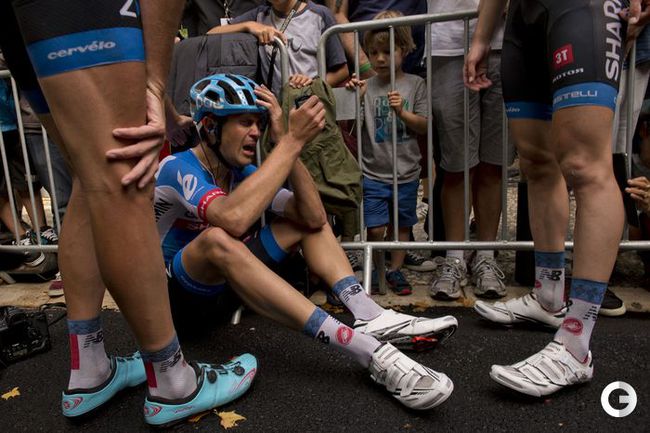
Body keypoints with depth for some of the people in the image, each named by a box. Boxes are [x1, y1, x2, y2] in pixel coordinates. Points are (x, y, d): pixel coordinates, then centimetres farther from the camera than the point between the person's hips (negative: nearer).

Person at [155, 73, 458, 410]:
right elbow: (234, 218, -43)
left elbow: (314, 217, -14)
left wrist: (285, 141, -22)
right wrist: (292, 141, -36)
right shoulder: (178, 168, -20)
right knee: (217, 239, -40)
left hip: (224, 283, 7)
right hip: (175, 293, -7)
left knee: (308, 221, -1)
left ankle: (370, 318, -24)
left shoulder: (244, 173, -1)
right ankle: (369, 350, -44)